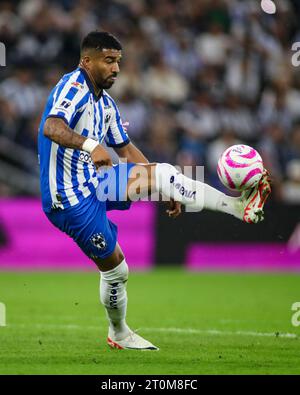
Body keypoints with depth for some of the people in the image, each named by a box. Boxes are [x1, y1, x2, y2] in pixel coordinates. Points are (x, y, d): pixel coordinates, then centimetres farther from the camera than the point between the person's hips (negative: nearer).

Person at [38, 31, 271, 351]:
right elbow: (52, 128, -36)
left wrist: (168, 189, 17)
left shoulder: (105, 103, 13)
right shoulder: (73, 87, -17)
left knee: (162, 174, -5)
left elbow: (127, 150, 21)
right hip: (70, 198, -8)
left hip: (93, 181, 8)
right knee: (115, 269, 0)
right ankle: (118, 334, 22)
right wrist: (89, 145, -54)